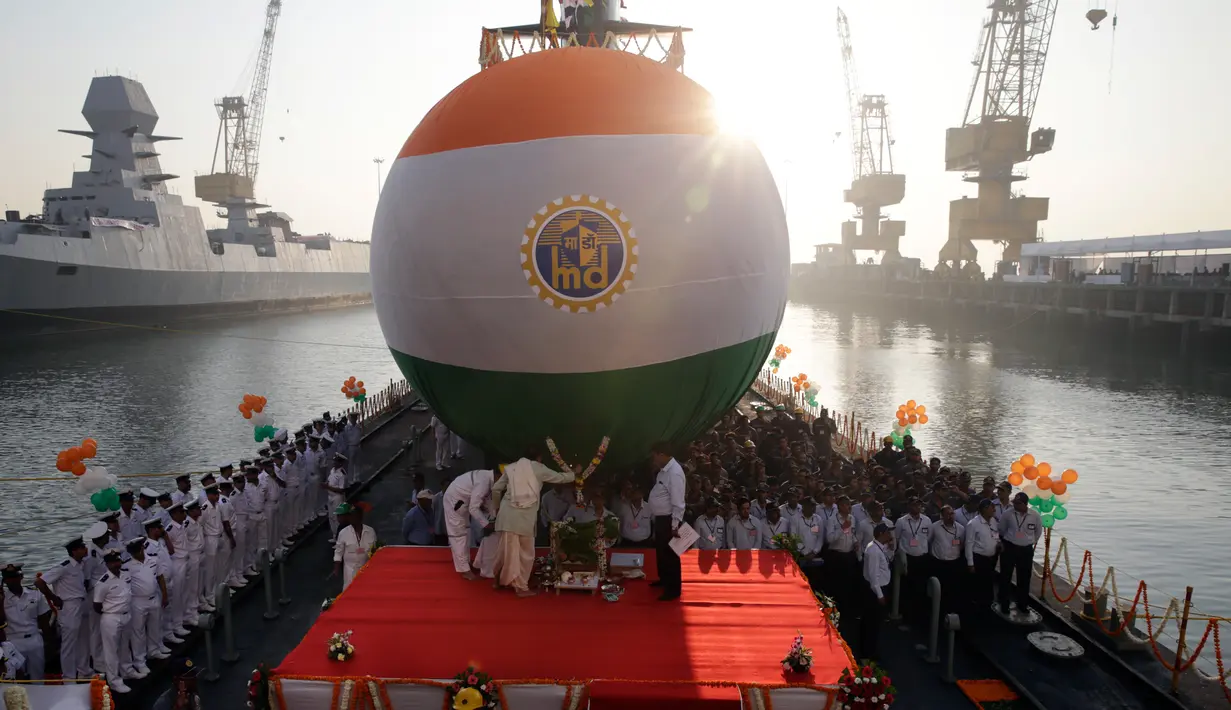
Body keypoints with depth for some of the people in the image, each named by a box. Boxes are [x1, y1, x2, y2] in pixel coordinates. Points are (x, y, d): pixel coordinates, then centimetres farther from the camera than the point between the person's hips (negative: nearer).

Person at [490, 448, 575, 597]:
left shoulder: (511, 467, 14)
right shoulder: (538, 469, 6)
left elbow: (495, 488, 14)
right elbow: (560, 477, 17)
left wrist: (497, 507, 29)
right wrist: (574, 473, 37)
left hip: (508, 513, 3)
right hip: (525, 516, -3)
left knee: (508, 550, 13)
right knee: (525, 553, 9)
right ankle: (520, 586, 12)